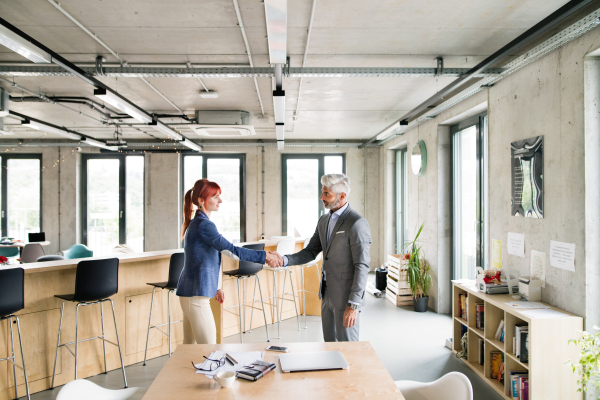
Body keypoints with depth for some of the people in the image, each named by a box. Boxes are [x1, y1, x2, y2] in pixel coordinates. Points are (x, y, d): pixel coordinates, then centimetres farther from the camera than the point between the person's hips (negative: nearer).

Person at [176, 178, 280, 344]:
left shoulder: (195, 223, 15)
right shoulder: (204, 225, -16)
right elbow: (231, 250, -22)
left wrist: (216, 287, 24)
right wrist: (264, 256, -18)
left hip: (189, 292, 10)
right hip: (196, 295, -10)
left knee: (189, 345, 15)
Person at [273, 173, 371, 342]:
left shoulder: (357, 223, -18)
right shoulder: (324, 220, 9)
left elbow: (362, 266, -20)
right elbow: (311, 252, 10)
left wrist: (354, 305, -22)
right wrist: (284, 260, -7)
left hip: (346, 296, -8)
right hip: (327, 293, 8)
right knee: (329, 343, 19)